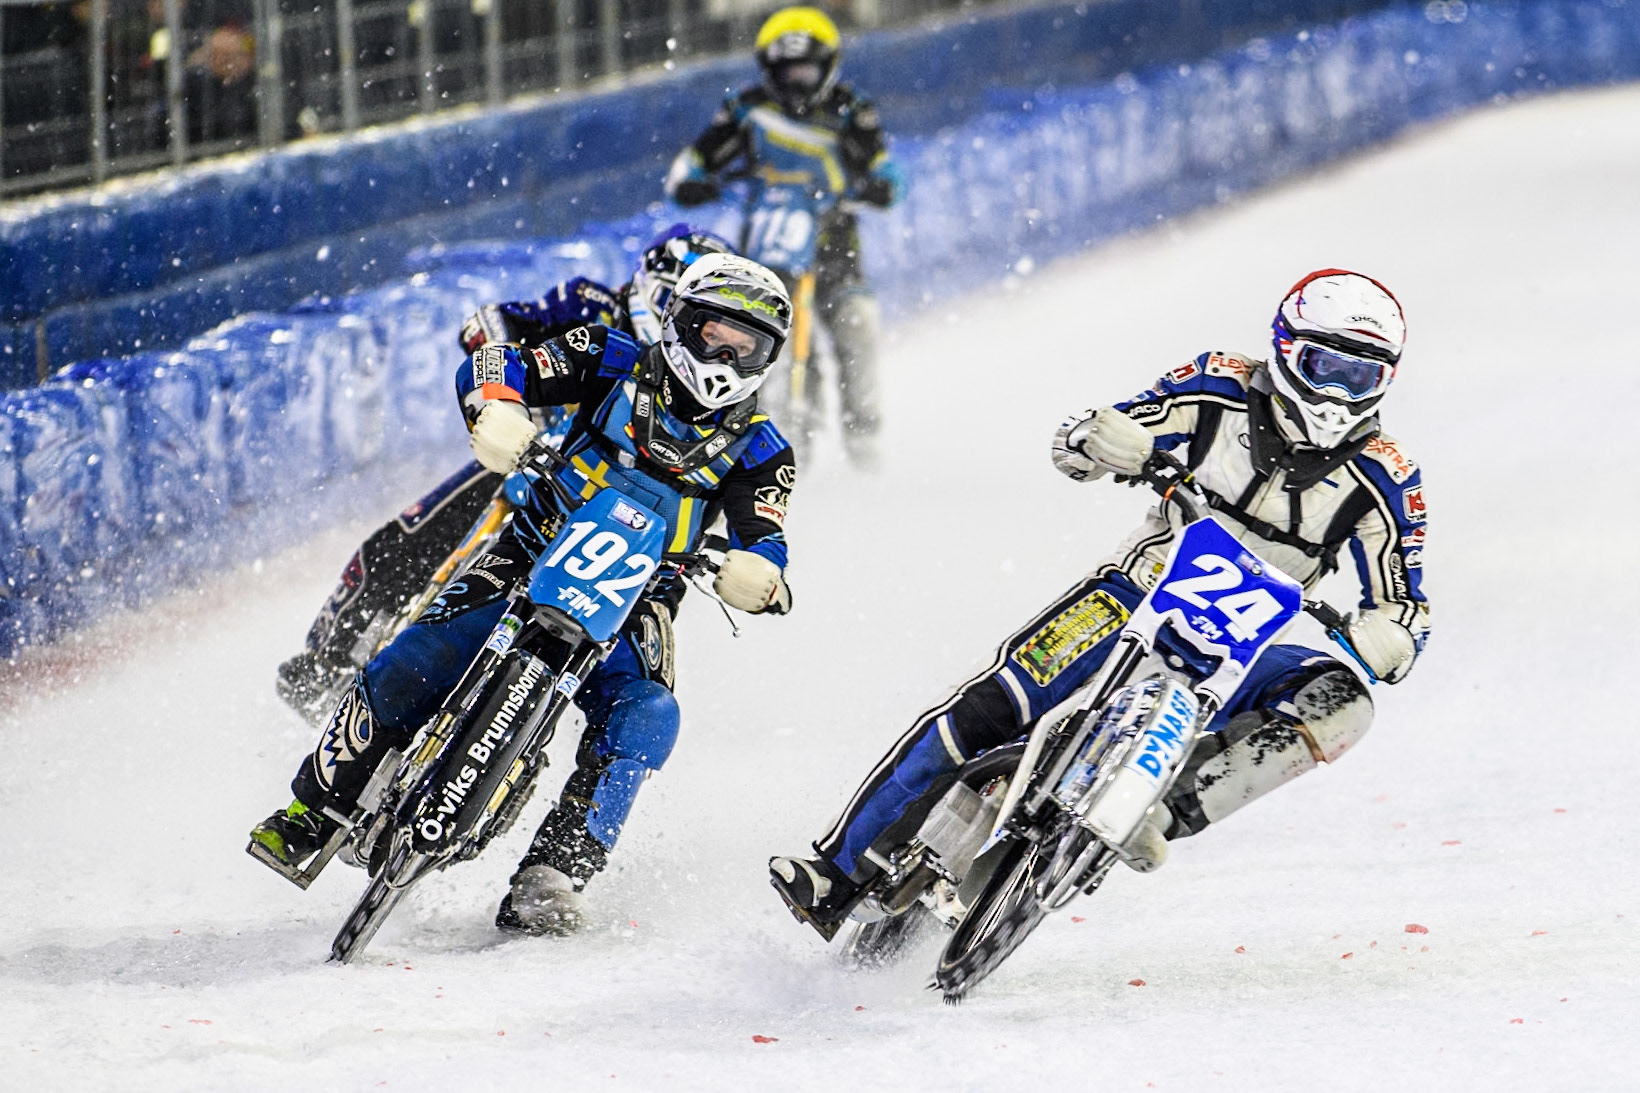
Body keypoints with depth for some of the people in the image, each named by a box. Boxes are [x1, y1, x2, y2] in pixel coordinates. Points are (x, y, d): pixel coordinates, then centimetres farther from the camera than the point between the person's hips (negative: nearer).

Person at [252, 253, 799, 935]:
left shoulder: (758, 452, 3)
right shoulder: (615, 364, 0)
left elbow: (764, 542, -9)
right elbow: (491, 367, -6)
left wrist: (756, 575, -34)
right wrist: (498, 410, -30)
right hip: (532, 563, -1)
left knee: (645, 720, -28)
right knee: (407, 668, -19)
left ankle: (549, 880, -29)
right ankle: (311, 813, 0)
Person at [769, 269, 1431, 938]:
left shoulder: (1381, 480, -5)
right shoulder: (1224, 392, -5)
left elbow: (1405, 614, -5)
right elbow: (1076, 441, -3)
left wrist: (1371, 646, -29)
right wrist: (1107, 439, -28)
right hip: (1138, 594, -1)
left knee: (1342, 705, -28)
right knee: (986, 710, -20)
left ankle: (1168, 817, -38)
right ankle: (842, 872, -13)